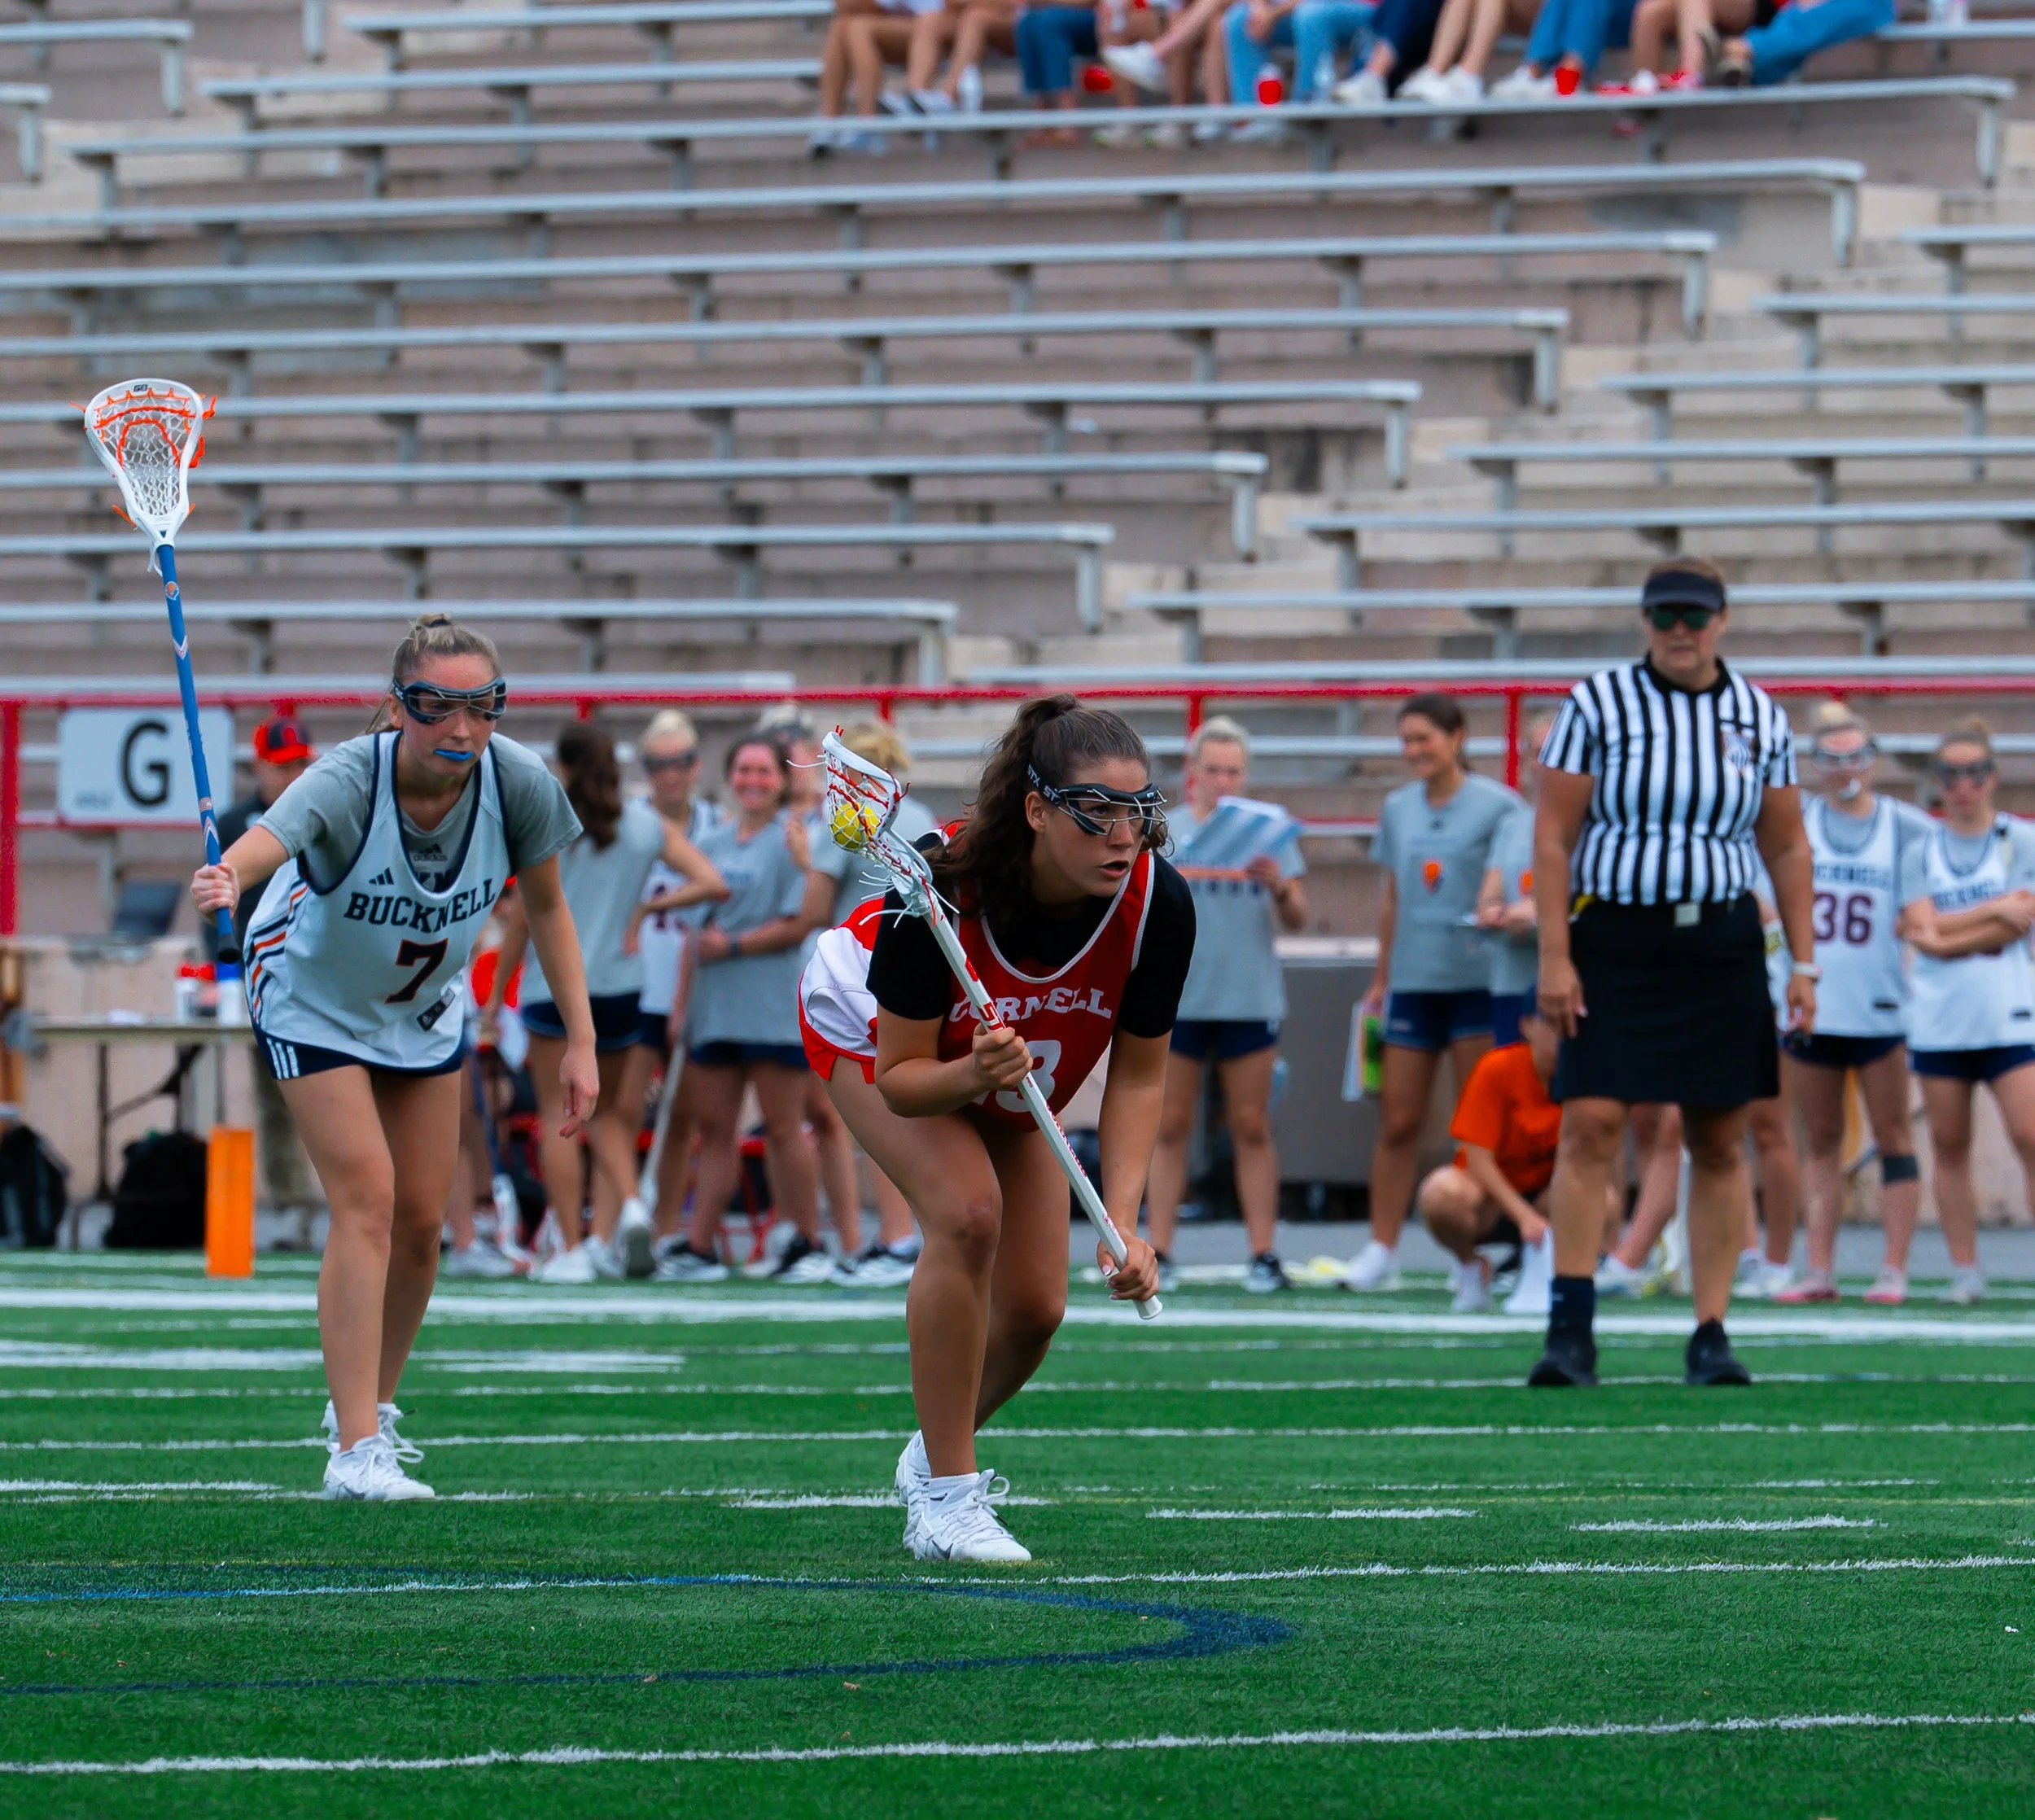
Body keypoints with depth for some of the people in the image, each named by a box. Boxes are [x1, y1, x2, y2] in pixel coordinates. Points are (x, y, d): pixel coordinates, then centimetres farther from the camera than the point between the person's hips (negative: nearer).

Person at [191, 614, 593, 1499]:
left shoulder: (519, 783, -24)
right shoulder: (350, 779, -37)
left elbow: (546, 904, -6)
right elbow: (268, 838, -58)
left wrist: (580, 1040, -8)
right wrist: (228, 875, -82)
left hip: (424, 1009, 5)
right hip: (313, 998, -5)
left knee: (422, 1218, 6)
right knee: (367, 1201, -18)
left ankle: (367, 1407, 30)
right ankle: (356, 1450, -18)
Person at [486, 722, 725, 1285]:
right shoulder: (648, 825, 3)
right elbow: (713, 884, -4)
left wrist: (496, 992, 3)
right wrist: (647, 907, 3)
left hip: (554, 981, -4)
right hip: (621, 986, 4)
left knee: (559, 1119, 1)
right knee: (608, 1115, 16)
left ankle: (571, 1249, -4)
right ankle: (626, 1206, -8)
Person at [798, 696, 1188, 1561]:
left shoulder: (1159, 904, -32)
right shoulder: (943, 883, -41)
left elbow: (1137, 1075, -19)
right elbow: (901, 1079, -32)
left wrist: (1123, 1222, -29)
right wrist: (972, 1075, -53)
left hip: (1016, 1062, 4)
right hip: (868, 1022, -4)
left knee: (1035, 1309, 0)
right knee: (968, 1211, -28)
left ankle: (934, 1453, 32)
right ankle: (945, 1494, -17)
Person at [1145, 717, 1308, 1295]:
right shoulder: (1164, 831, 5)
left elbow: (1296, 920, 3)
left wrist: (1281, 889, -18)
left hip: (1249, 1001, 0)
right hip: (1176, 1001, 0)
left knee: (1252, 1128, 1)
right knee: (1171, 1127, 1)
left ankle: (1263, 1254, 2)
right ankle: (1159, 1253, 3)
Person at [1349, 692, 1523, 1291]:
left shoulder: (1497, 806, -3)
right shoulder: (1398, 809, 13)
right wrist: (1380, 981, 20)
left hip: (1478, 979, -4)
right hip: (1413, 982, 4)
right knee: (1397, 1123, 3)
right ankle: (1381, 1252, 7)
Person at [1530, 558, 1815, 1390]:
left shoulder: (1761, 719, 7)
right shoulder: (1596, 704, -2)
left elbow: (1786, 848, 13)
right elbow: (1552, 835, -3)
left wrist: (1802, 962, 7)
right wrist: (1554, 955, -9)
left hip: (1722, 948, 3)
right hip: (1613, 944, -3)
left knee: (1720, 1143, 3)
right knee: (1591, 1126, -12)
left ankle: (1711, 1336, 9)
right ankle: (1569, 1331, -12)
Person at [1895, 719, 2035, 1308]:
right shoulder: (1921, 854, 9)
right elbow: (1923, 928, -5)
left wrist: (1946, 937, -9)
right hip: (1939, 1018, 2)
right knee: (1949, 1145, 3)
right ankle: (1964, 1271, 8)